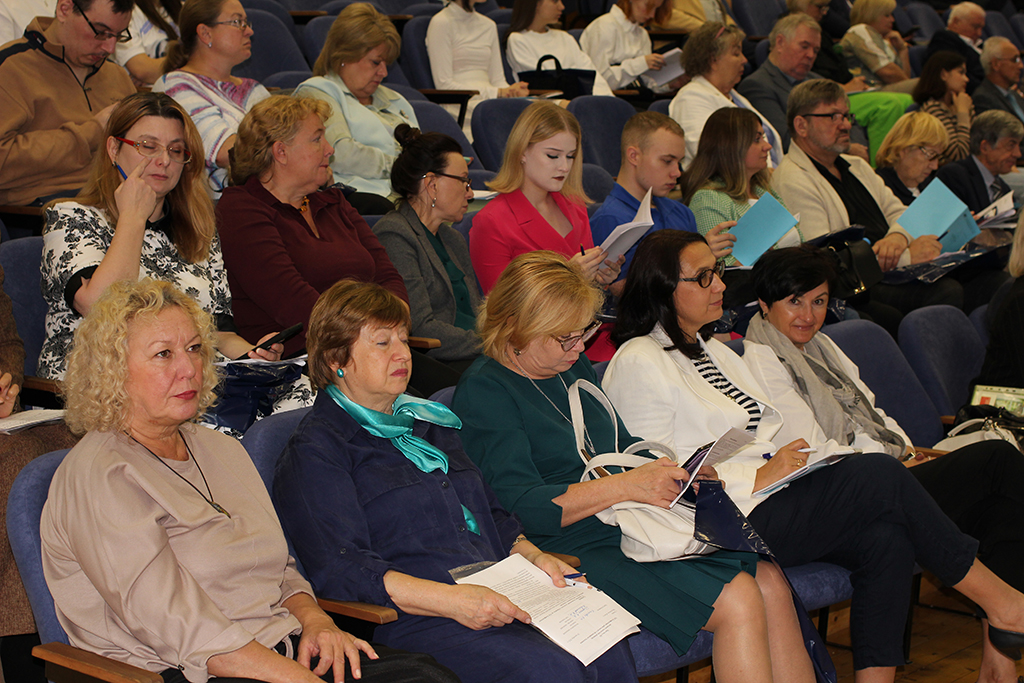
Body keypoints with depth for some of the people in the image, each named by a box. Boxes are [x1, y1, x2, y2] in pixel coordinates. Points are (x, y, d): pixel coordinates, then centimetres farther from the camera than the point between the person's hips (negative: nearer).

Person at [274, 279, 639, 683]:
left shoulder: (428, 422, 26)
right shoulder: (314, 451, 0)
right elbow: (339, 568, -13)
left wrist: (532, 557, 10)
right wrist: (451, 599, -22)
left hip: (501, 599, 7)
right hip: (411, 623, -7)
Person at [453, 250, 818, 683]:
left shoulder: (573, 366, 17)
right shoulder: (483, 392, -9)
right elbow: (521, 508, -19)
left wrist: (677, 472, 5)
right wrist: (627, 485, -22)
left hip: (639, 525, 8)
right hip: (575, 546, -8)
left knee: (769, 582, -13)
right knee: (737, 602, -23)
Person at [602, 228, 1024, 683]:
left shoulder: (713, 351, 24)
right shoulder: (638, 363, -4)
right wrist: (759, 477, -17)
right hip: (740, 519, -9)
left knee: (886, 538, -19)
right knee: (880, 475, -19)